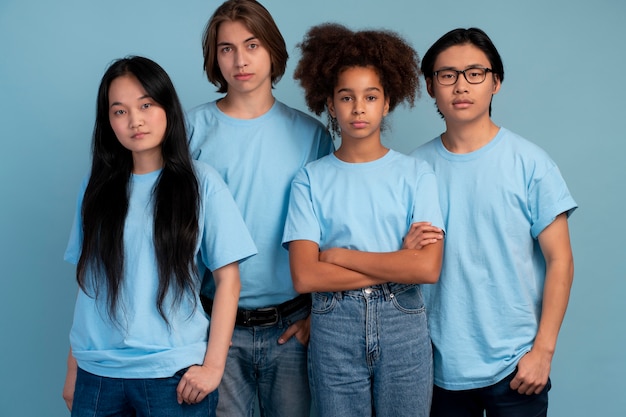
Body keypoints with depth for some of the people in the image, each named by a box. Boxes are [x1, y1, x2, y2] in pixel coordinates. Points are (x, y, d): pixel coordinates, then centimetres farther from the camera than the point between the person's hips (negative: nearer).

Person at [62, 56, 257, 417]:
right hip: (97, 373, 3)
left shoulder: (201, 182, -3)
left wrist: (213, 365, -10)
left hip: (173, 374, -3)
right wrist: (73, 368, 8)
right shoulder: (97, 188, 7)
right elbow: (87, 282, 9)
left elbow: (228, 280, -4)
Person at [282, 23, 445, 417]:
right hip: (334, 329, 0)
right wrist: (396, 267, -10)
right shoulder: (311, 179, 0)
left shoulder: (416, 173, 0)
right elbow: (305, 276, -10)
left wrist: (338, 255, -9)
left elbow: (428, 267, -11)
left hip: (403, 325, 0)